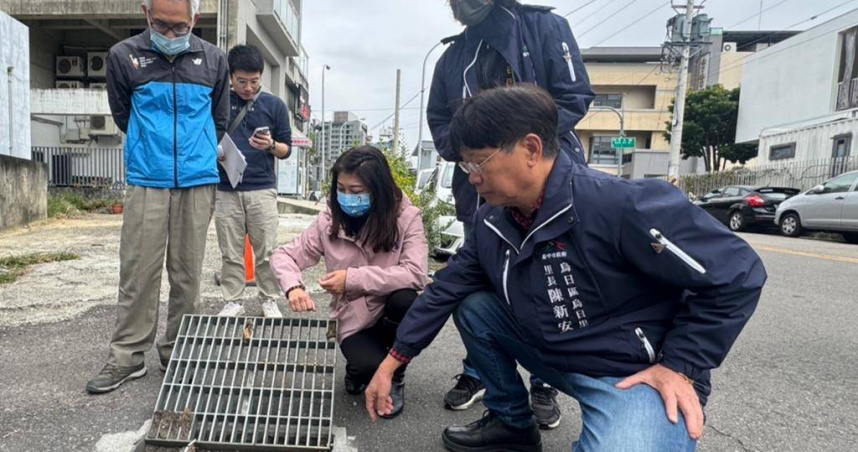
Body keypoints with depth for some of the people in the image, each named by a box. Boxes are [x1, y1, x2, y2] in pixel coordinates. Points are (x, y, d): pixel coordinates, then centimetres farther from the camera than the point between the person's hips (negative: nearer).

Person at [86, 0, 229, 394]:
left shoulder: (213, 60, 4)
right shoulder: (123, 56, 0)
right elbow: (122, 115, 13)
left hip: (198, 182, 1)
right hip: (146, 181, -1)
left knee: (187, 272, 6)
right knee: (138, 270, 0)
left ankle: (176, 350, 18)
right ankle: (127, 356, 11)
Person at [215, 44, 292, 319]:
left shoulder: (275, 105, 5)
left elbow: (286, 149, 6)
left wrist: (271, 146, -15)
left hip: (262, 189, -1)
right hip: (226, 190, 1)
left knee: (266, 251, 2)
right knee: (231, 252, 6)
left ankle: (269, 301, 16)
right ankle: (233, 302, 18)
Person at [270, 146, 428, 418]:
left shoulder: (406, 217, -15)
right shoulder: (329, 221, -7)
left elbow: (416, 274, -26)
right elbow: (284, 256, -1)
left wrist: (352, 278, -28)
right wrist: (293, 287, -24)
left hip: (394, 315, 0)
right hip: (355, 321, 0)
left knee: (405, 299, -34)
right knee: (370, 368, -30)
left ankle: (395, 376, -3)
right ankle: (359, 370, 13)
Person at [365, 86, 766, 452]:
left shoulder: (619, 206, -28)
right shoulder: (492, 222, -3)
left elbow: (736, 273, -20)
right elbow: (446, 289, 4)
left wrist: (682, 367, -18)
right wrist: (392, 361, 3)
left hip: (636, 373, -6)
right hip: (556, 356, 7)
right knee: (472, 306, -2)